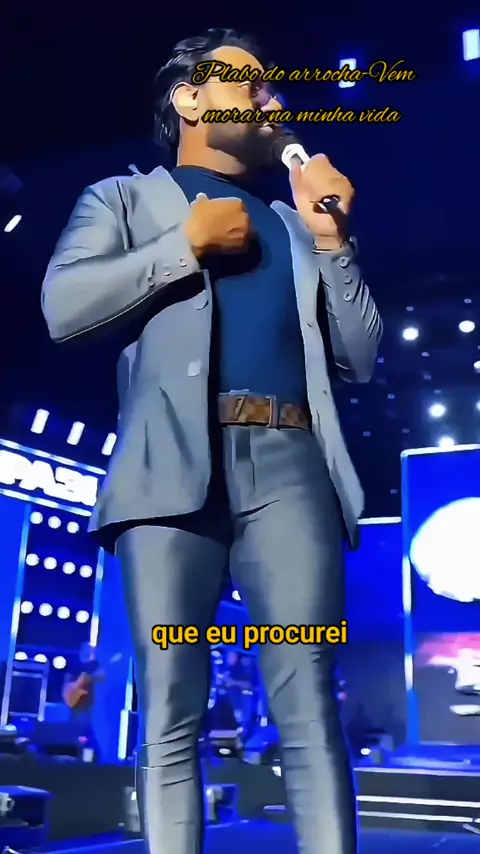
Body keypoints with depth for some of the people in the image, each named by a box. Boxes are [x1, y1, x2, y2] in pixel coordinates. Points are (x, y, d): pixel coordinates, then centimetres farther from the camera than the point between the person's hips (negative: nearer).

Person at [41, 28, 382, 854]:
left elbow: (359, 358, 20)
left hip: (289, 463, 2)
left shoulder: (292, 222, 28)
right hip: (174, 465, -2)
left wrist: (332, 238, 10)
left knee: (308, 707, -7)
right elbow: (63, 305, 1)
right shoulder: (124, 198, 20)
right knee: (171, 714, -5)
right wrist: (188, 244, 1)